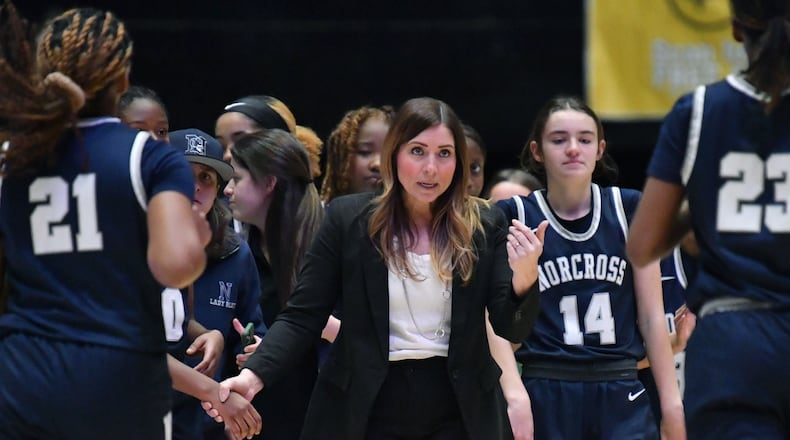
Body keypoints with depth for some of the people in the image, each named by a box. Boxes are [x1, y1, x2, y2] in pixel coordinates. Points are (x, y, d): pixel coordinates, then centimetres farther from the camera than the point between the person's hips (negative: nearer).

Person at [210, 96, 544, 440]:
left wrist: (524, 278, -23)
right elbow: (302, 316, -2)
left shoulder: (485, 226, 0)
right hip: (367, 410, -1)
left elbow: (511, 329, -2)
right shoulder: (348, 219, -2)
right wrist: (253, 375, -18)